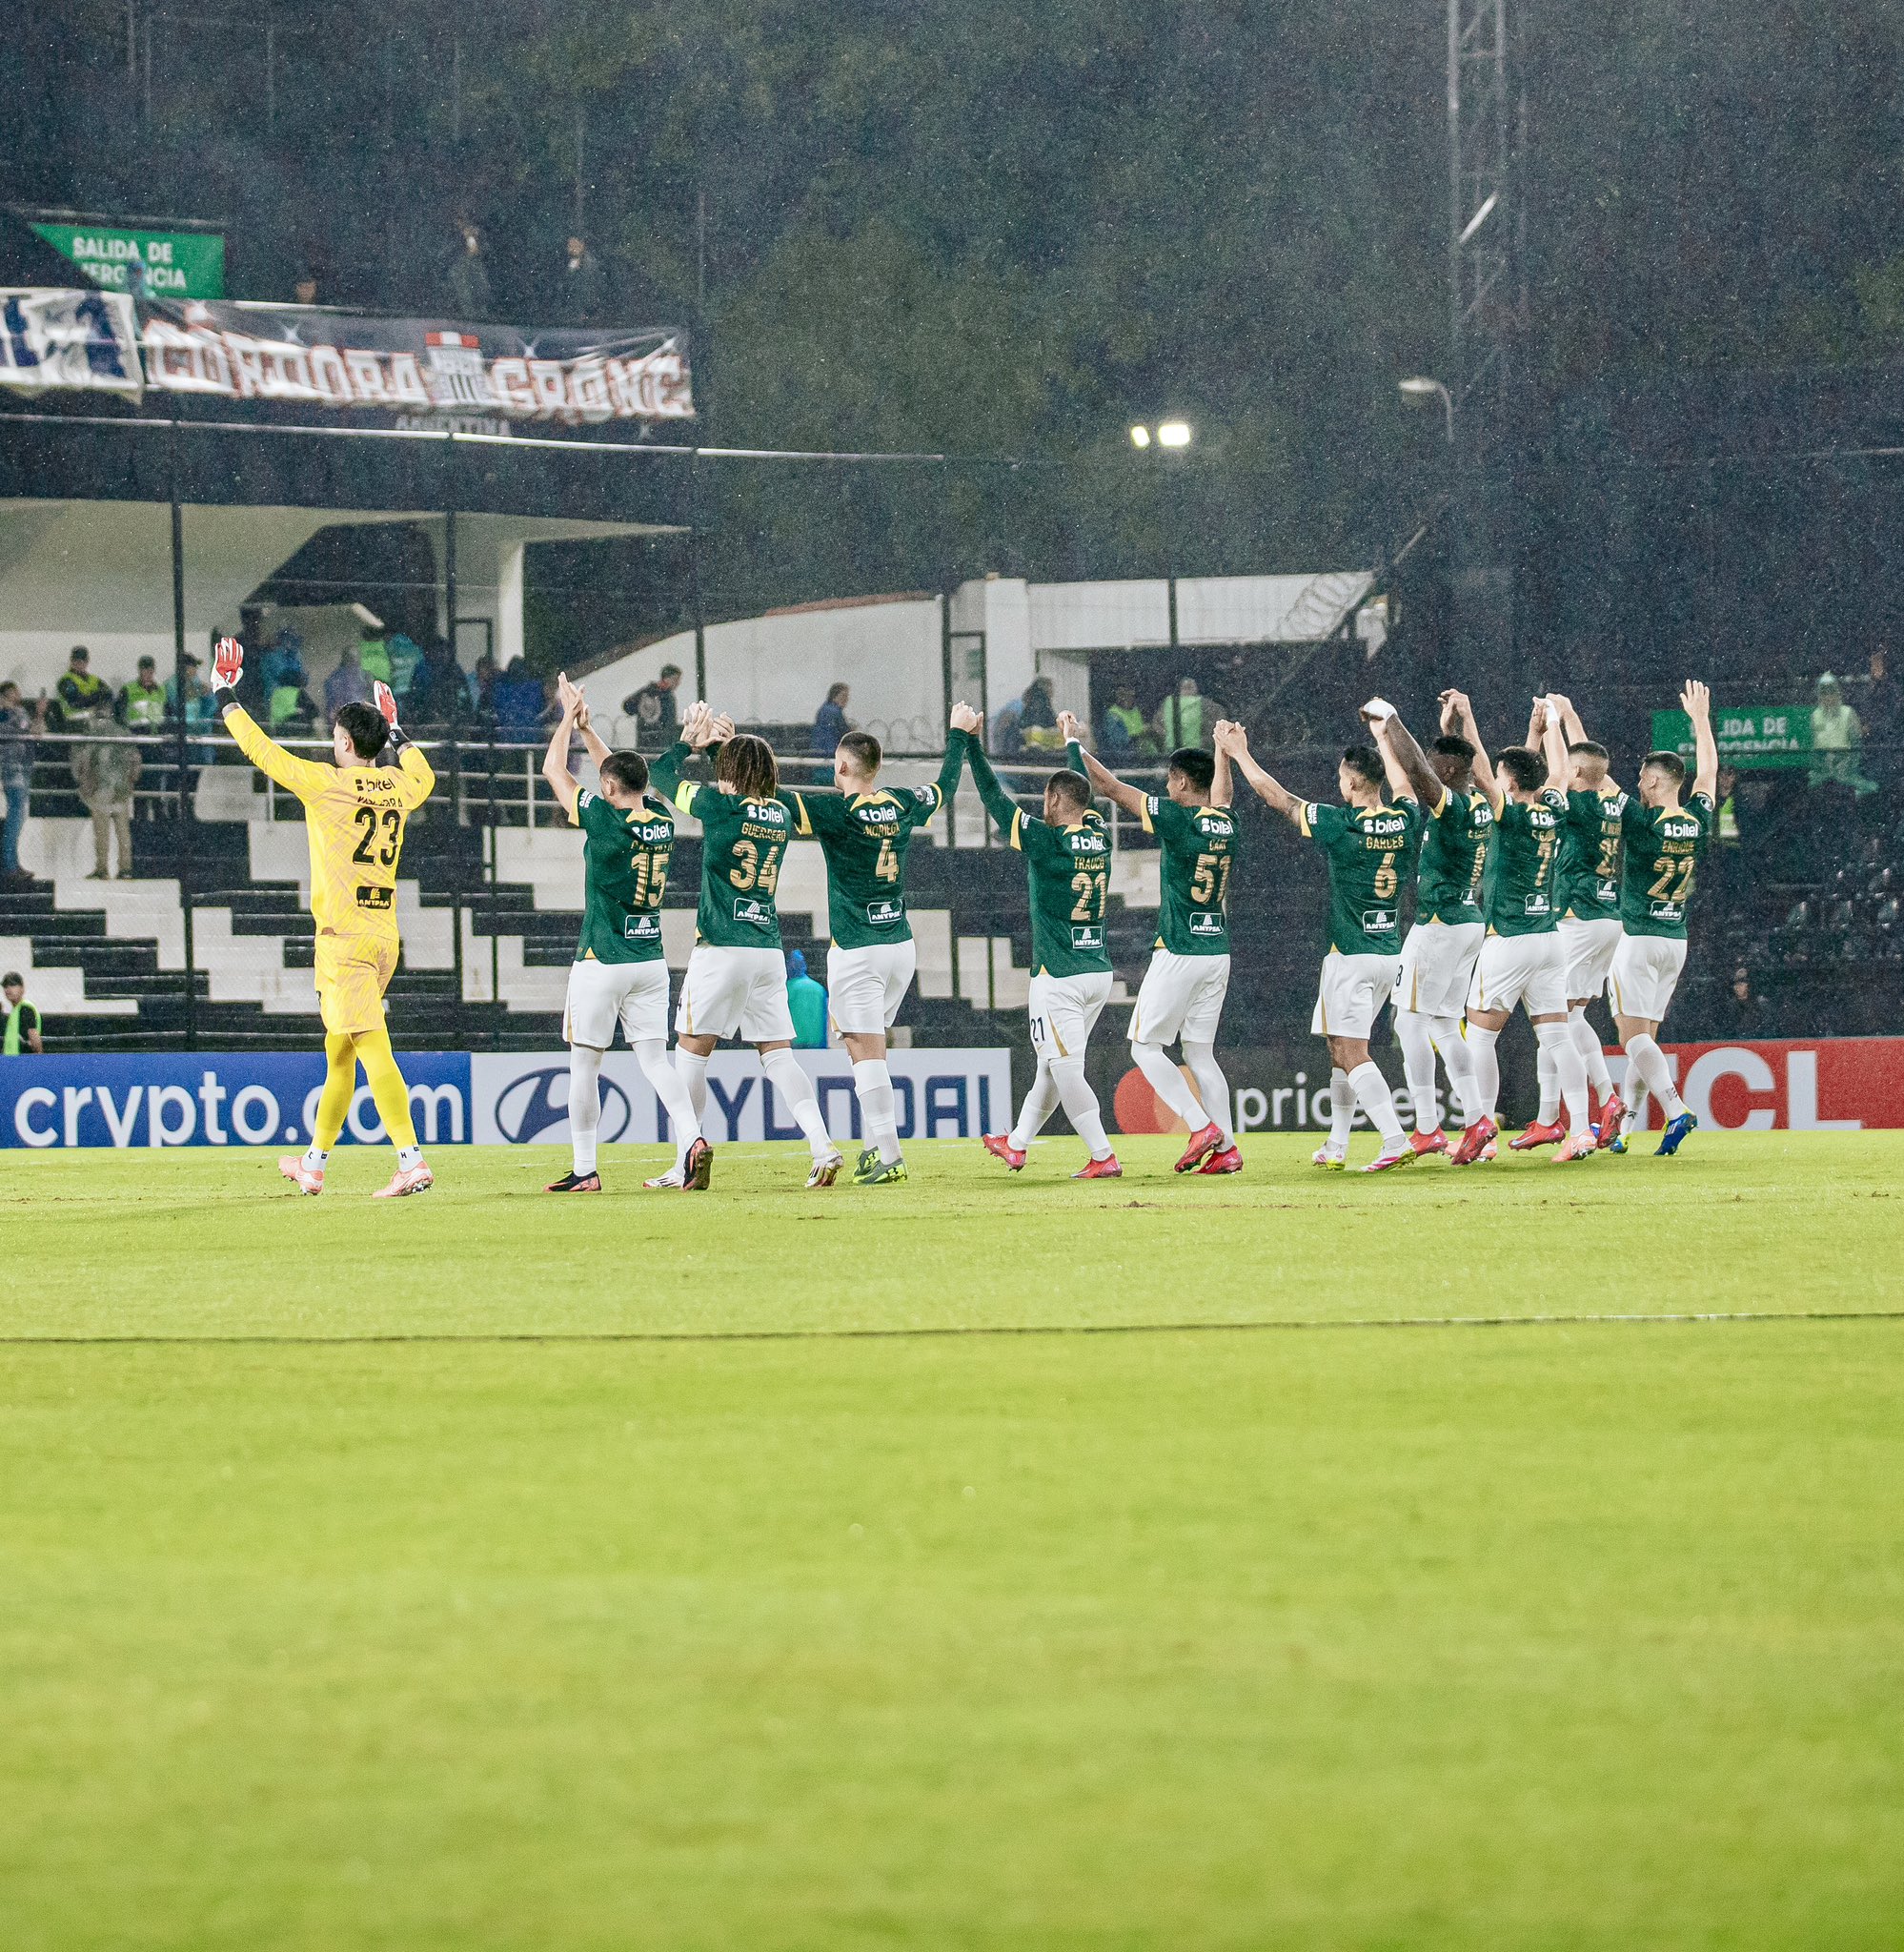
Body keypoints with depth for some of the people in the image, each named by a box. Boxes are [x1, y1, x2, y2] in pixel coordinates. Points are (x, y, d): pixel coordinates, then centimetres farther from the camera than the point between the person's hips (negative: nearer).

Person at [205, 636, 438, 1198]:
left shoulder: (327, 783, -8)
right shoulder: (397, 789, 11)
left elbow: (262, 750, -1)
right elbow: (423, 776, 36)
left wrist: (226, 696, 12)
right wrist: (396, 734, 49)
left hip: (344, 937, -8)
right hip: (385, 937, 8)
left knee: (374, 1050, -15)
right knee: (339, 1053, 17)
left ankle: (412, 1160, -26)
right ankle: (314, 1165, 27)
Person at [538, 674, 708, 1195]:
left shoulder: (606, 819, -14)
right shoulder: (661, 820, 4)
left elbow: (554, 770, -2)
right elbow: (622, 772, 22)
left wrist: (569, 717, 11)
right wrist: (585, 727, 27)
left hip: (602, 962, -6)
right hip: (651, 960, 6)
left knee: (584, 1064, 4)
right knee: (655, 1059, 3)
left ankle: (584, 1169, 6)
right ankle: (692, 1140, -19)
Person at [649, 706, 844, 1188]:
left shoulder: (718, 805, -8)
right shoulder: (783, 813, 8)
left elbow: (661, 773, 6)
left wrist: (689, 740, 21)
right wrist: (731, 745, 30)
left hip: (721, 949, -5)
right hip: (769, 949, 5)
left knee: (691, 1053, 3)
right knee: (778, 1055, 6)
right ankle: (823, 1146, -10)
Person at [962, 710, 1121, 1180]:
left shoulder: (1046, 841, -14)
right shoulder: (1099, 838, 4)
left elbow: (994, 797, -8)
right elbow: (1083, 793, 25)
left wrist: (968, 739, 1)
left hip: (1060, 979, -8)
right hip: (1099, 973, 8)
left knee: (1065, 1070, -6)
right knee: (1052, 1063, 19)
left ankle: (1103, 1157, -12)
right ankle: (1016, 1144, 33)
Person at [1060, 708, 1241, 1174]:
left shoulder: (1176, 818, -13)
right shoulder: (1225, 822, 5)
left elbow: (1110, 786, -7)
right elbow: (1220, 797, 32)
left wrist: (1074, 740, 4)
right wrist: (1225, 753, 49)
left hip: (1179, 952, -7)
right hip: (1218, 951, 7)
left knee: (1146, 1047, 2)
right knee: (1200, 1053, 11)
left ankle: (1201, 1127, -11)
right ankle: (1226, 1149, 2)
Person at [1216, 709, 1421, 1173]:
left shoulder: (1342, 825, -15)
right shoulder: (1405, 822, 0)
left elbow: (1278, 797, -5)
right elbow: (1403, 785, 25)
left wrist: (1239, 753, 8)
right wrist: (1383, 737, 41)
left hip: (1351, 955, -7)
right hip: (1390, 953, 7)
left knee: (1351, 1054, -9)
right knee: (1341, 1049, 19)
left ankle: (1397, 1141, -23)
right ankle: (1336, 1146, 23)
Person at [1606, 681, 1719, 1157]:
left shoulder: (1642, 820, -15)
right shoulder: (1698, 822, 2)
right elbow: (1708, 770, 20)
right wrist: (1700, 718, 34)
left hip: (1637, 938, -7)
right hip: (1676, 942, 7)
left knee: (1634, 1036, -9)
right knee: (1644, 1038, 12)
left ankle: (1676, 1109, -28)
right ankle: (1623, 1128, 15)